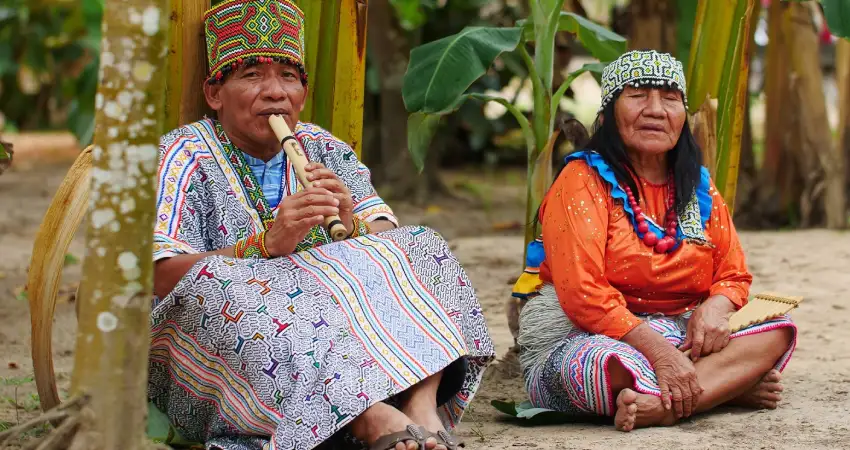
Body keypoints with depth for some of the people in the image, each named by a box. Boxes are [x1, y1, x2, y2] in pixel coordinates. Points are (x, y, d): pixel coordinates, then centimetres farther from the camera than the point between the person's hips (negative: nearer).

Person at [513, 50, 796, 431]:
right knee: (618, 364, -41)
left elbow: (734, 276, 14)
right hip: (578, 339, -7)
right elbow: (581, 293, -19)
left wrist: (715, 307, -13)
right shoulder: (583, 181, -8)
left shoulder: (699, 187, 12)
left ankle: (656, 407, -31)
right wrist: (657, 351, -29)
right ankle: (729, 385, -17)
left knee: (778, 331, -14)